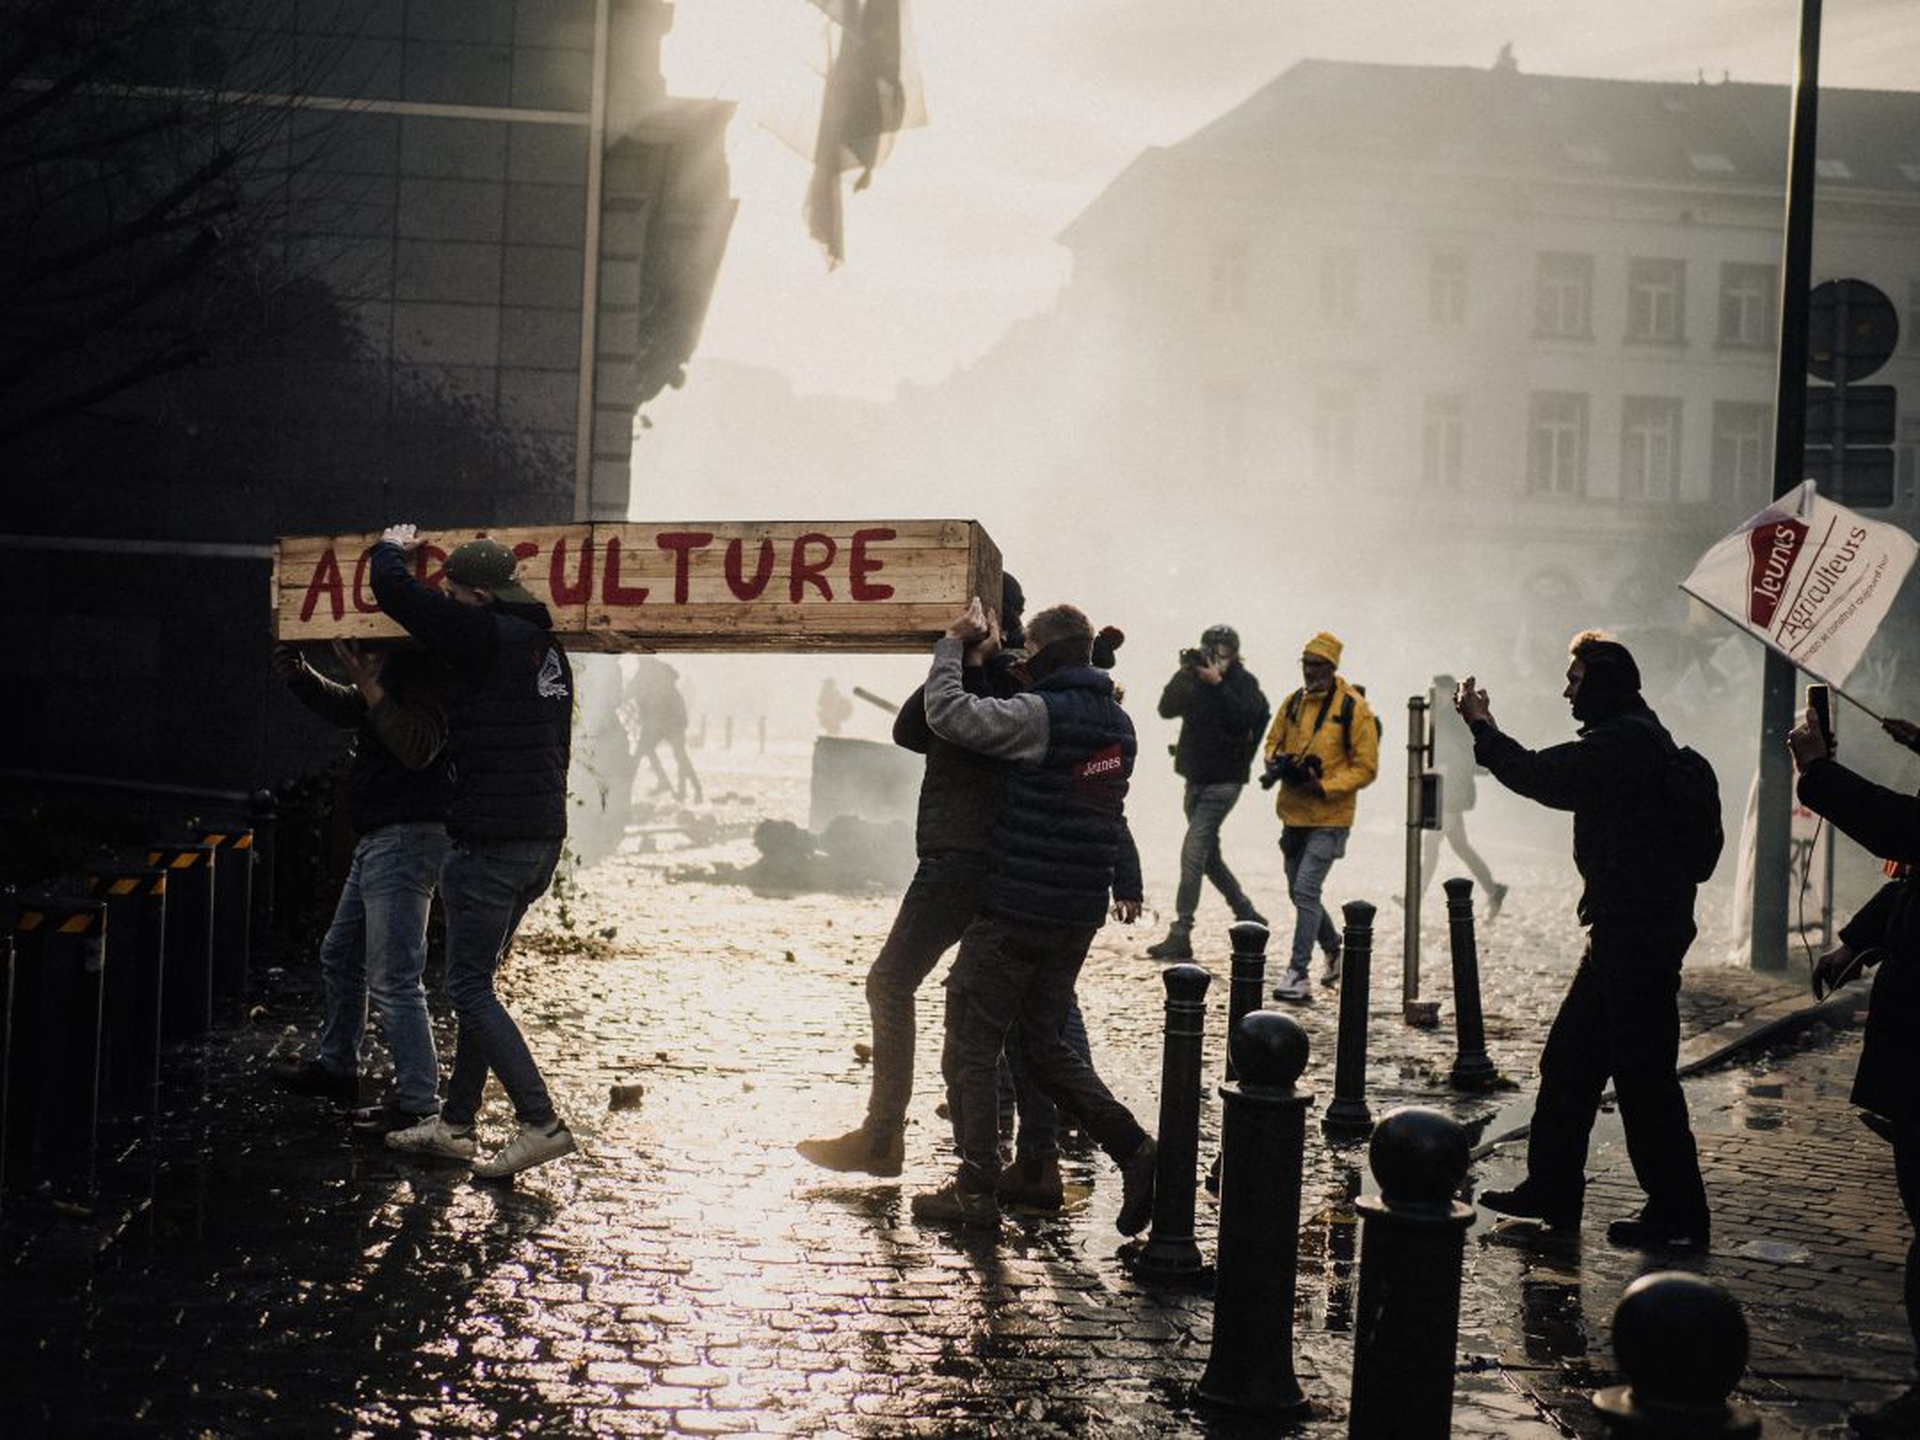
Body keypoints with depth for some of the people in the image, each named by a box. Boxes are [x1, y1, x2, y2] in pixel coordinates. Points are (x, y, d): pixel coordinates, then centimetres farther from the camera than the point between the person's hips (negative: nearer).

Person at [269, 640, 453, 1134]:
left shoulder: (420, 664, -18)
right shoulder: (392, 661, 12)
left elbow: (419, 748, -28)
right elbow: (346, 708, 26)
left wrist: (370, 685, -30)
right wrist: (301, 676, 9)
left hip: (406, 837, -11)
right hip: (378, 838, 11)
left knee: (393, 978, -10)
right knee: (340, 955, 25)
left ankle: (418, 1103, -4)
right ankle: (336, 1067, 40)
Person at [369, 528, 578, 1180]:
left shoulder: (485, 636, -14)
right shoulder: (545, 648, 14)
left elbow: (393, 590, -14)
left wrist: (391, 549, 8)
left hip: (491, 841, -9)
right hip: (544, 838, 9)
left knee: (469, 989, -4)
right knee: (476, 983, 17)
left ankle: (541, 1122, -11)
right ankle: (454, 1125, 23)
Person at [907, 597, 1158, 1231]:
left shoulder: (1042, 714, -16)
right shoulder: (1116, 721, 12)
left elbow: (948, 712, -24)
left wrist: (953, 643, -10)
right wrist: (1125, 881, 37)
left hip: (1016, 912, -8)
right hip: (1078, 915, 8)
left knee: (970, 1047, 4)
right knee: (1043, 1042, 20)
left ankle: (975, 1191, 7)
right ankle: (1134, 1150, 8)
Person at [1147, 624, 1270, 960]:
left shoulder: (1243, 683, -8)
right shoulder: (1195, 678, 7)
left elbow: (1245, 718, -25)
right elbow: (1167, 709, -3)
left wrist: (1217, 683, -27)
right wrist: (1183, 674, -15)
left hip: (1223, 781, -7)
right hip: (1196, 778, 7)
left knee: (1193, 851, -16)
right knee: (1208, 855, 15)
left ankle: (1180, 936, -17)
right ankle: (1248, 916, 30)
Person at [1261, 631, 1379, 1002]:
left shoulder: (1353, 708, -11)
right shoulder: (1294, 702, 7)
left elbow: (1366, 768, -10)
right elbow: (1274, 742, 20)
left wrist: (1324, 787, -22)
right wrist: (1277, 764, -4)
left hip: (1329, 818, -7)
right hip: (1294, 814, 7)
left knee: (1306, 891, -15)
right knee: (1301, 892, 16)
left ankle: (1298, 975, -12)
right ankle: (1334, 948, 40)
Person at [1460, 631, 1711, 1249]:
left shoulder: (1627, 739, -17)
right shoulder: (1637, 736, 17)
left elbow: (1541, 776, -18)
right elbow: (1561, 781, 24)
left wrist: (1482, 727, -5)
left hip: (1637, 936, -11)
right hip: (1626, 931, 11)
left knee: (1642, 1073, -4)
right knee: (1569, 1059, 15)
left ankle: (1677, 1214, 4)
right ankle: (1551, 1191, 21)